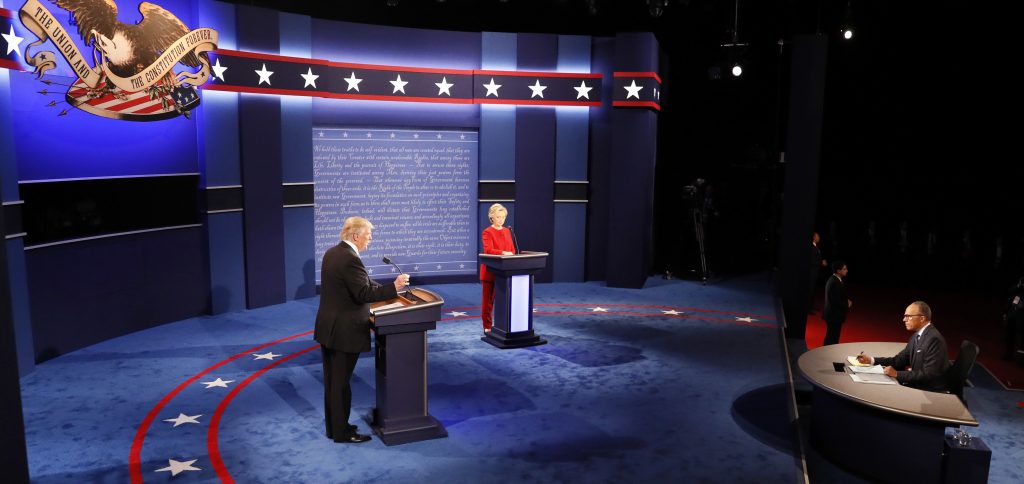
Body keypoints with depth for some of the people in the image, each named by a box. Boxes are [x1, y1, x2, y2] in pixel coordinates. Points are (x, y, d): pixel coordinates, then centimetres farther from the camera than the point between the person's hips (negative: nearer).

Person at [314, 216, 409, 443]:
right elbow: (364, 294, -23)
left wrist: (384, 288, 15)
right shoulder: (350, 259, -21)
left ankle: (332, 427, 28)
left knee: (331, 380, 16)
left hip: (327, 327, 9)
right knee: (341, 382, 1)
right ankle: (342, 432, 13)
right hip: (344, 331, -9)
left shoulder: (331, 253, 9)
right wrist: (393, 288, -21)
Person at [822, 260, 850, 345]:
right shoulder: (835, 283, -24)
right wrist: (847, 304, -8)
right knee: (832, 339, -1)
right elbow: (836, 301, -25)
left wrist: (846, 301, 4)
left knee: (831, 338, 19)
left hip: (832, 314, 10)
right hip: (834, 315, -10)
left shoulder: (833, 279, 8)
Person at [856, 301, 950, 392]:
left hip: (931, 391, -8)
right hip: (918, 385, 8)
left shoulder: (934, 339, -20)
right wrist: (871, 360, 2)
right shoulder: (917, 335, 10)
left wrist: (897, 374, -22)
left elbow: (928, 374, -23)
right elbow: (900, 359, 12)